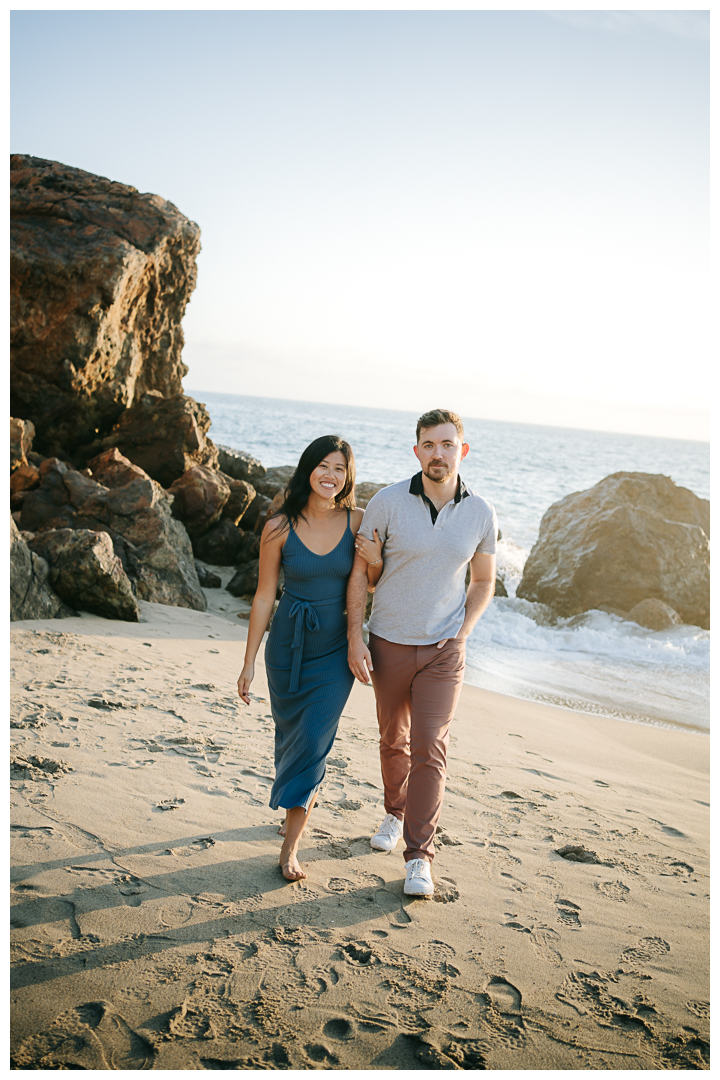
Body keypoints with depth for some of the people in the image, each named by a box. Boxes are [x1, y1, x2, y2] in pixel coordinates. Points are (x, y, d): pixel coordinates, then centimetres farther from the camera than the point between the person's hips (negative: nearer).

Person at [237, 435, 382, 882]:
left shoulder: (358, 522, -7)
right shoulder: (279, 528, -9)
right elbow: (264, 597, -3)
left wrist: (376, 561, -19)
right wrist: (249, 662, -2)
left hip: (336, 648, -1)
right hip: (288, 645, 1)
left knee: (314, 741, -5)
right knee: (290, 734, 15)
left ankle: (291, 845, 7)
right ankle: (305, 799, 46)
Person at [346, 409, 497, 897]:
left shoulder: (481, 514, -6)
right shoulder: (388, 502, -11)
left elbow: (484, 582, 8)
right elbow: (360, 571, -4)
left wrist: (461, 634, -3)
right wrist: (354, 637, -8)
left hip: (444, 649, 0)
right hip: (389, 644, 1)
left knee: (430, 747, -9)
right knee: (393, 740, 18)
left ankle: (419, 856, 0)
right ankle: (396, 812, 44)